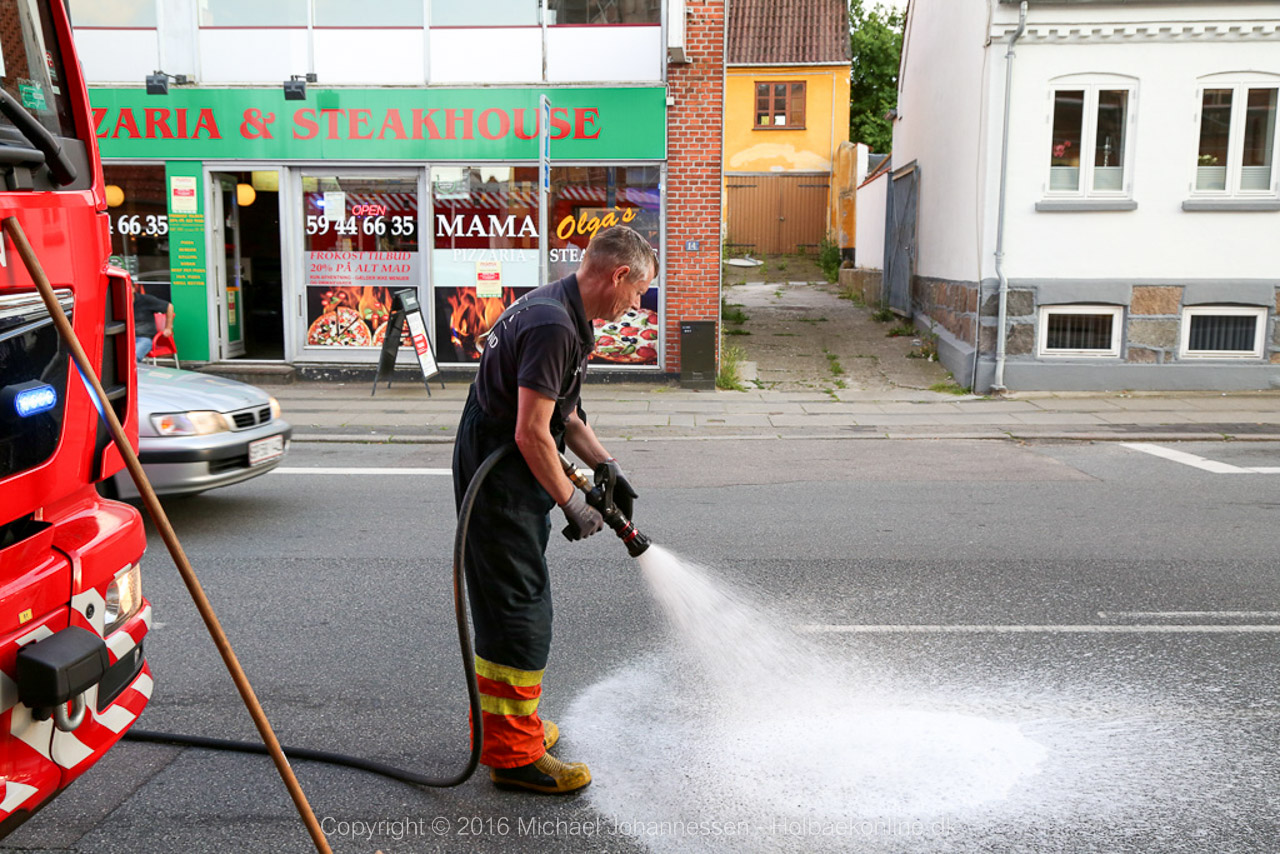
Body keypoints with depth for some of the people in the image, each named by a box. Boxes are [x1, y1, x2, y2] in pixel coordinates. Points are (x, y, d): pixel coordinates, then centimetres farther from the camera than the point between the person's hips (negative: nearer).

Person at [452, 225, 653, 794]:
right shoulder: (553, 326, -24)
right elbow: (532, 433, -27)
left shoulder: (562, 314, 10)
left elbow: (562, 411, 18)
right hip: (498, 478, -11)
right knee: (520, 609, -4)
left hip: (510, 474, 11)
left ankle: (507, 723, 35)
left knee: (516, 603, 20)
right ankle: (514, 754, 8)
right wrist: (573, 505, -17)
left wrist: (605, 465, 11)